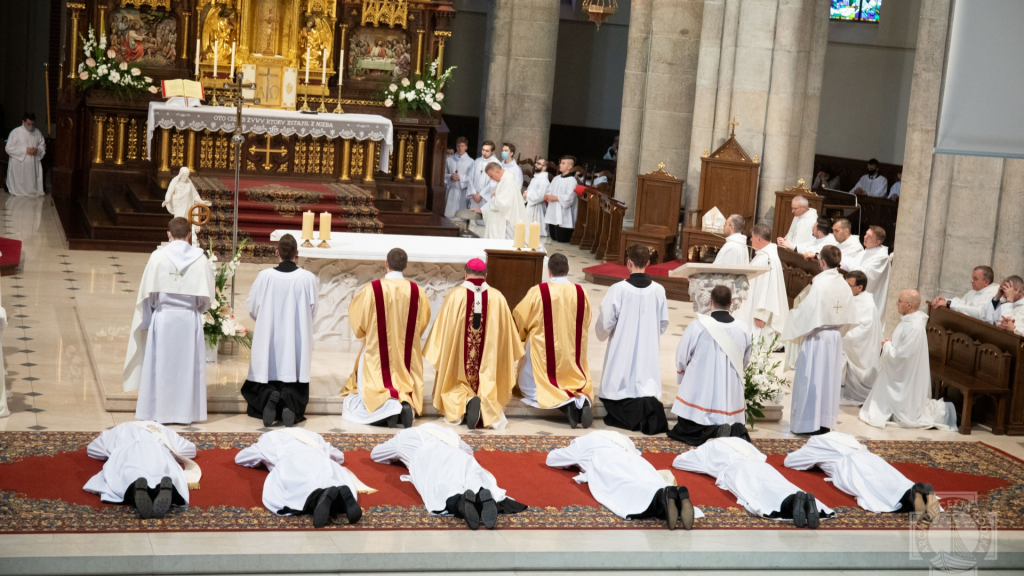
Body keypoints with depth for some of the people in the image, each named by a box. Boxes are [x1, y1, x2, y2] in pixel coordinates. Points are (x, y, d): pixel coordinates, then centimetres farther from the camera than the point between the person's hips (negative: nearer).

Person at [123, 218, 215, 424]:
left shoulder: (158, 256, -6)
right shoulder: (200, 258, -3)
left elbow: (147, 292, -4)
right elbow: (208, 294, -2)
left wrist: (147, 319, 8)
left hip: (163, 318, -1)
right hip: (190, 320, 1)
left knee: (160, 364, 7)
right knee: (187, 366, 8)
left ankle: (158, 410, 10)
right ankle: (186, 412, 10)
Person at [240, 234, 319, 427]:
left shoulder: (265, 276, -8)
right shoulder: (308, 278, -8)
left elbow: (253, 309, 3)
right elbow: (312, 312, 2)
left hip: (268, 341, 0)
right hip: (297, 342, 0)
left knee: (264, 382, 12)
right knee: (293, 386, 8)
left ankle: (269, 397, -19)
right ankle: (289, 403, -23)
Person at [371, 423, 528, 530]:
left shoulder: (403, 437, 39)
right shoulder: (445, 432, 45)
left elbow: (374, 454, 52)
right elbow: (468, 450, 58)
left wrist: (397, 457, 68)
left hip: (428, 461, -3)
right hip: (459, 458, 3)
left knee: (443, 495, -28)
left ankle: (460, 501, -61)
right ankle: (483, 496, -55)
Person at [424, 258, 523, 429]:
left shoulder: (455, 295, -7)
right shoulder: (497, 297, -2)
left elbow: (442, 329, -3)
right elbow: (507, 332, 6)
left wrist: (438, 355, 9)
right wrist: (509, 355, 20)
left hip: (458, 359, -1)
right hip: (489, 361, 2)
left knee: (455, 387, 15)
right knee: (486, 388, 15)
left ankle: (466, 400, -20)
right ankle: (487, 405, -21)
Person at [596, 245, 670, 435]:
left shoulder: (618, 289, -14)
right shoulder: (658, 290, -4)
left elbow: (605, 323, -8)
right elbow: (663, 324, 6)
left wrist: (602, 334, 14)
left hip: (623, 350, -3)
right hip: (649, 352, 3)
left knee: (618, 393, 8)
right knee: (647, 385, 10)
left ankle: (632, 412, -18)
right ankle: (649, 406, -20)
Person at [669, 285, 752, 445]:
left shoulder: (697, 326, -12)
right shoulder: (744, 330, -3)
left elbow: (681, 358, -1)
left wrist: (685, 380, 19)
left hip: (700, 397, -3)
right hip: (732, 400, 3)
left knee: (684, 431, 13)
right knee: (736, 428, 25)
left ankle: (713, 431, -15)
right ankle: (735, 429, -10)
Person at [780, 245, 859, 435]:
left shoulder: (819, 284, -19)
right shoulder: (844, 285, 1)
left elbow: (806, 312, -17)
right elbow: (849, 317, 8)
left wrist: (793, 313, 2)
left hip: (816, 338, -6)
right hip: (835, 338, 6)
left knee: (811, 378, 2)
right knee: (829, 379, 12)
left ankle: (810, 424, 5)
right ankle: (826, 422, 17)